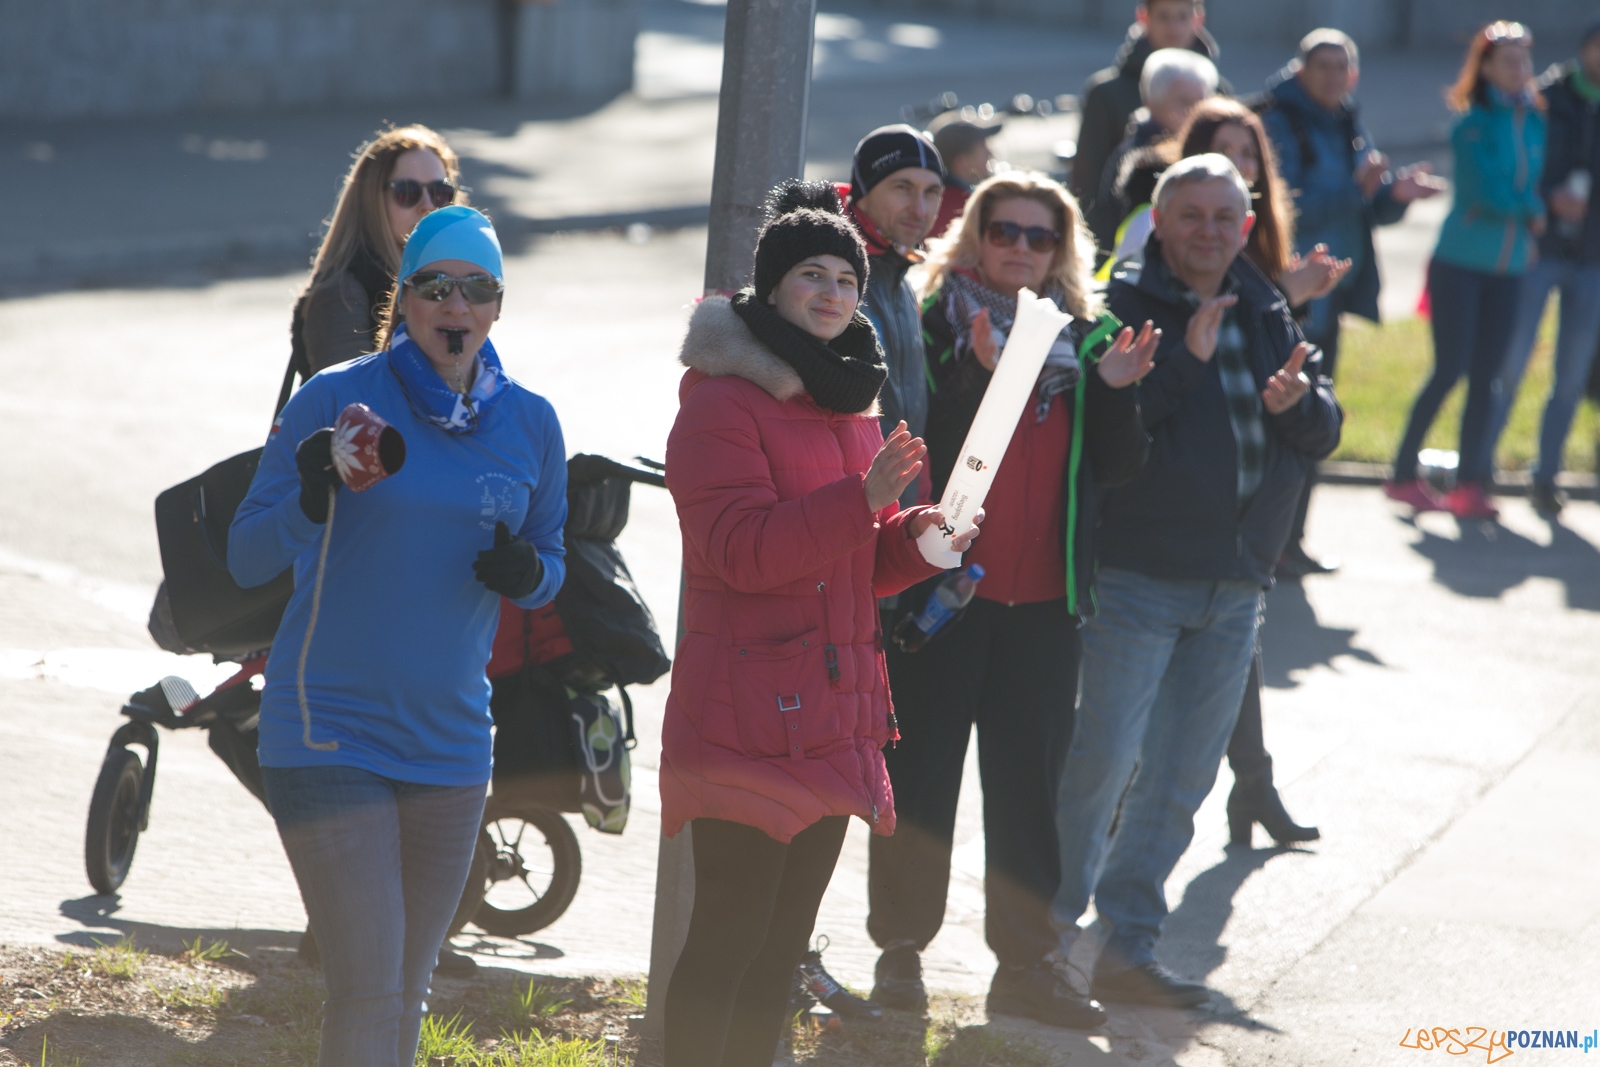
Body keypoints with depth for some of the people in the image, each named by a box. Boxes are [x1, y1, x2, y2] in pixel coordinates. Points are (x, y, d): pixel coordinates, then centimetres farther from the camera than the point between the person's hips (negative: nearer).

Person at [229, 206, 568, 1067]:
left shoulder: (530, 423, 5)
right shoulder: (336, 399, -7)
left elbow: (551, 560, 15)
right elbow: (247, 559, -8)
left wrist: (526, 573, -9)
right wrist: (310, 502, -29)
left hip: (449, 739, 5)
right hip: (327, 731, -5)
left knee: (407, 994, 13)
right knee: (367, 993, -11)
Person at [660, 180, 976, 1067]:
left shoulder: (850, 405, 18)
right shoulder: (722, 403, -9)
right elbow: (744, 550, -20)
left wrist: (914, 539, 3)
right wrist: (864, 499, -27)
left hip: (832, 718, 9)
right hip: (748, 717, -9)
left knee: (783, 939, 13)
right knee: (729, 935, -8)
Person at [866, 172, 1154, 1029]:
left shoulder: (1083, 338, 10)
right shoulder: (937, 324, -3)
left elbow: (1112, 469, 8)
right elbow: (911, 443, -16)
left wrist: (1116, 392, -9)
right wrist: (976, 373, -29)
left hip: (1042, 602, 4)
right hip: (941, 592, -4)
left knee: (1028, 780, 8)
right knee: (922, 774, 3)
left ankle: (1025, 963, 14)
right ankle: (902, 950, 14)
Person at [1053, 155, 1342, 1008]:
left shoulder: (1268, 316, 13)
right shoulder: (1122, 305, -5)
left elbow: (1325, 433, 12)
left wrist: (1296, 402, -10)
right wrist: (1186, 359, -26)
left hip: (1234, 586, 6)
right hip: (1136, 576, -6)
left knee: (1180, 779, 8)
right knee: (1104, 760, -9)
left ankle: (1127, 947, 15)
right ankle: (1049, 925, 5)